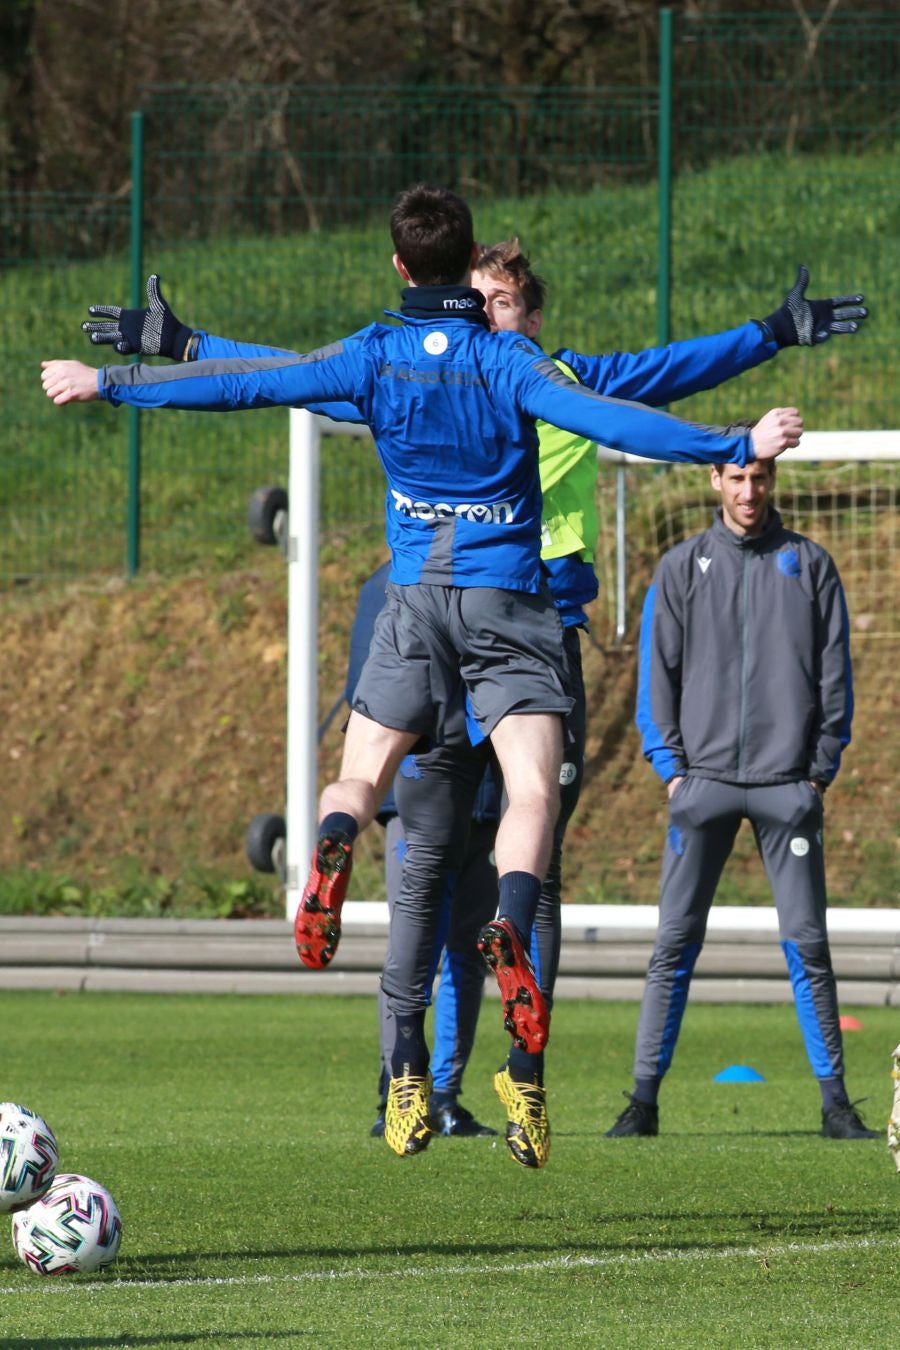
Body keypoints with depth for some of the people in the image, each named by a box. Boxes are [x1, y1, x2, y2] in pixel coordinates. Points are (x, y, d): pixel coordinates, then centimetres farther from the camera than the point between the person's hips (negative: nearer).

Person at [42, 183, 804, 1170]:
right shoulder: (510, 361, -4)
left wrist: (108, 384, 10)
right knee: (532, 790, -9)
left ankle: (332, 851, -26)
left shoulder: (373, 356, 1)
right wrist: (734, 447, -18)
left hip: (416, 599, 2)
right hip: (509, 603, -1)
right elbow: (607, 419, -17)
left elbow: (243, 383, 2)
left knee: (362, 776, 9)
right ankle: (510, 925, -37)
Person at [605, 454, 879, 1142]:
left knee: (808, 944, -1)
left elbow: (835, 673, 9)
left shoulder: (810, 564, 9)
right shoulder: (682, 567, 9)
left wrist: (822, 769, 0)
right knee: (675, 943, -2)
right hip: (704, 779, 0)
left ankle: (835, 1102, 2)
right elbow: (658, 672, 9)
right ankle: (645, 1098, 1)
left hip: (789, 784, 0)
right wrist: (672, 768, 0)